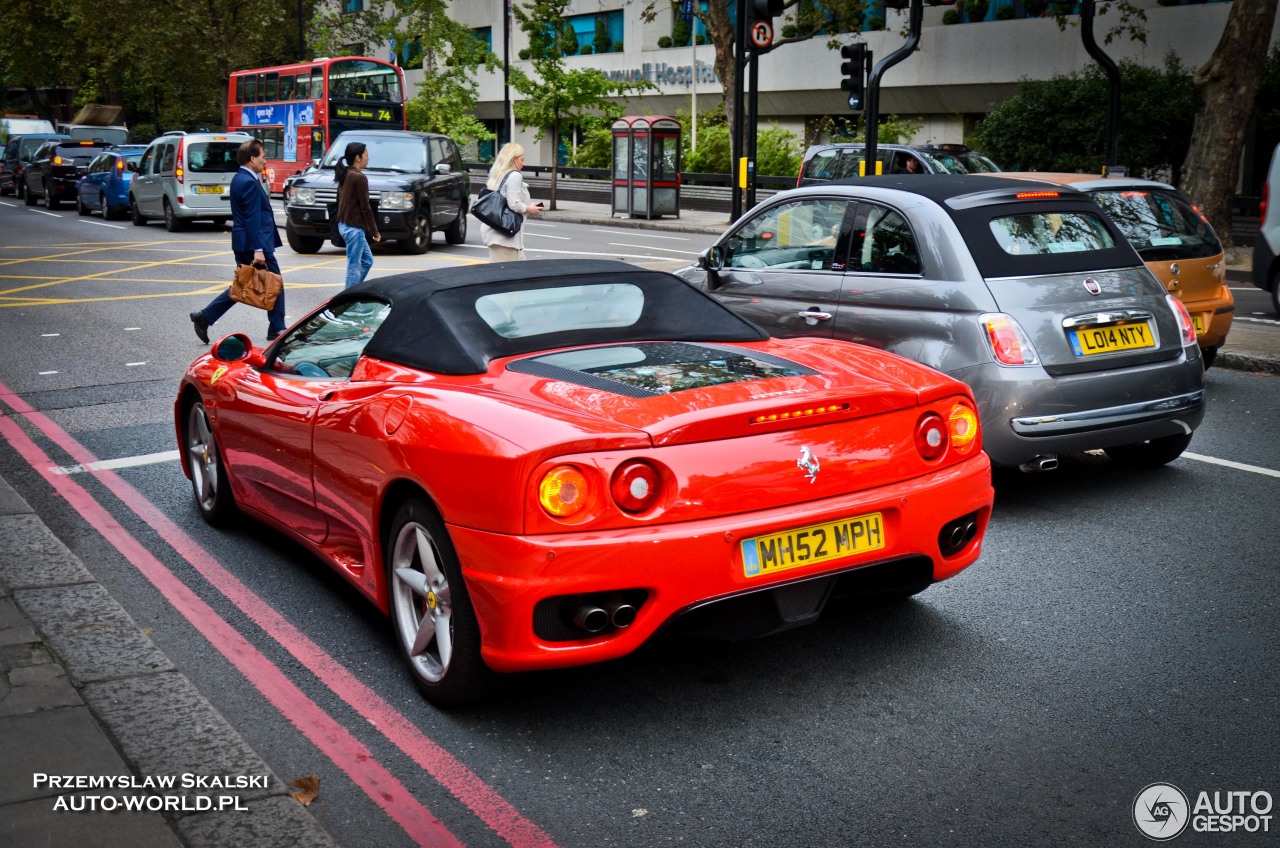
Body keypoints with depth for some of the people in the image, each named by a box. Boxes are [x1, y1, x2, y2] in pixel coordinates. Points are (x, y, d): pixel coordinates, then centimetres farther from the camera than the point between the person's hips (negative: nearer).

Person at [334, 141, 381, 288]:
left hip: (344, 225, 9)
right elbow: (365, 207, -16)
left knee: (367, 261, 17)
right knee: (354, 265, -4)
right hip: (354, 227, -9)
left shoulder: (345, 175, 12)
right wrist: (375, 231, -9)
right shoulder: (359, 177, -15)